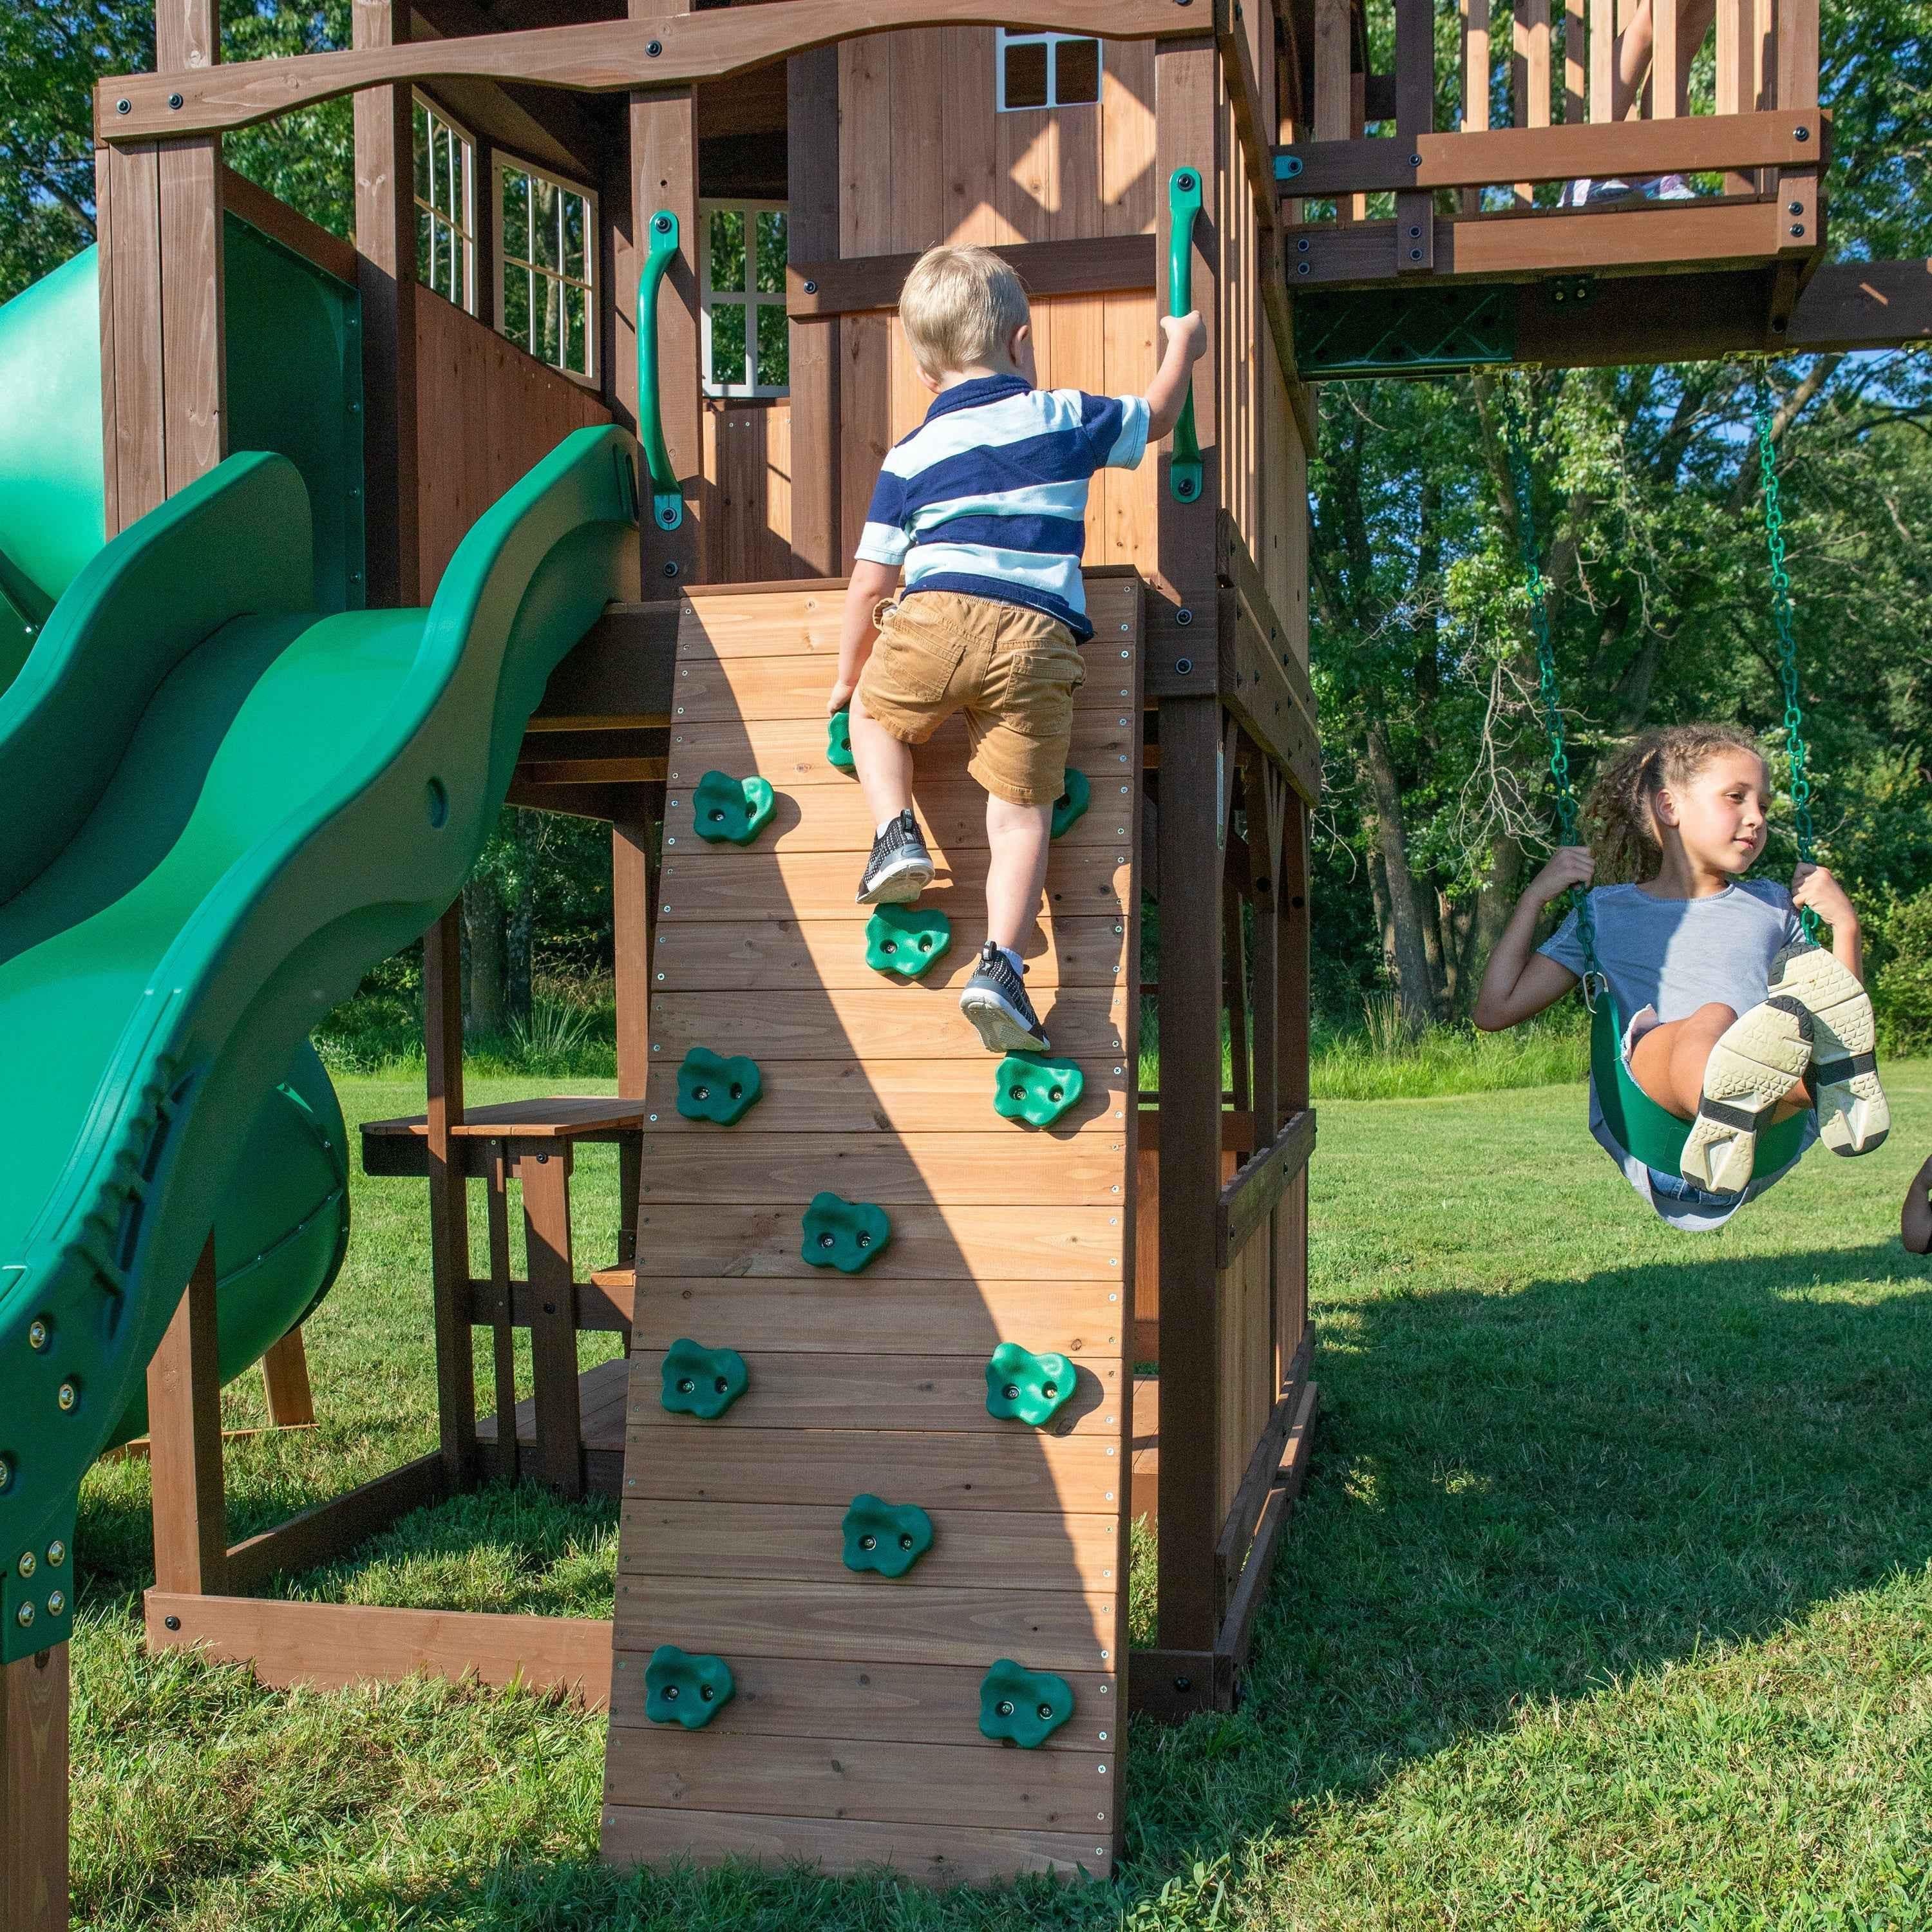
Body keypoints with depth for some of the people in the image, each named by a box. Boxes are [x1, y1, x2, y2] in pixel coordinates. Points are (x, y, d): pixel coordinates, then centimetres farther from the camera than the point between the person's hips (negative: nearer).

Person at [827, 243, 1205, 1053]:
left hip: (936, 620, 0)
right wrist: (1182, 345, 53)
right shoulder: (1066, 418, 15)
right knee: (1021, 808, 3)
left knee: (874, 714, 28)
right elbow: (1155, 415, 34)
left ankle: (896, 832, 7)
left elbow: (869, 586, 13)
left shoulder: (909, 457, 14)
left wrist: (848, 676, 25)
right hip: (1040, 637, 0)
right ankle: (1000, 961, -9)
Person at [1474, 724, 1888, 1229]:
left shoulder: (1773, 907, 30)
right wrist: (1536, 896, 15)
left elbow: (1839, 1022, 24)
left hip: (1767, 1148, 3)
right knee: (1712, 1018, -36)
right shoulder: (1606, 911, 23)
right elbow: (1496, 1010, 19)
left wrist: (1844, 924, 13)